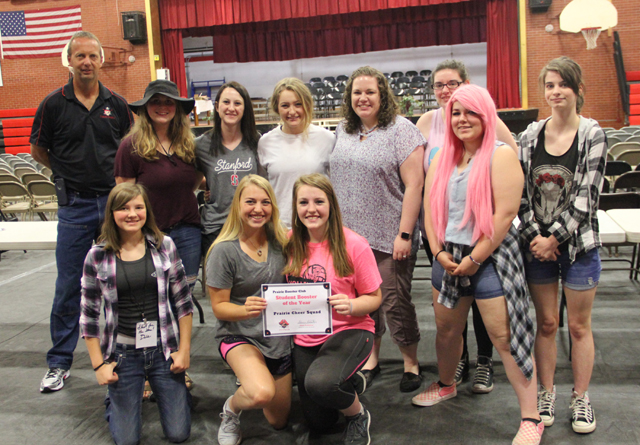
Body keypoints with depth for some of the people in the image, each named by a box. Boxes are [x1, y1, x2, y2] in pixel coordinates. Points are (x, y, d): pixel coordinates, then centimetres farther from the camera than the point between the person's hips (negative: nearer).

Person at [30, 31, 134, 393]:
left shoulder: (117, 104, 5)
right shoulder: (54, 104, -1)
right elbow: (38, 149, 10)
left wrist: (116, 175, 6)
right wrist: (70, 173, 7)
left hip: (114, 201, 2)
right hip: (75, 204, -2)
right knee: (69, 286, 2)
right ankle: (60, 362, 15)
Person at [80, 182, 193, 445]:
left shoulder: (164, 246, -4)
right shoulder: (98, 256, -6)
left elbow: (183, 302, 1)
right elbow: (88, 315, 1)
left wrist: (184, 350, -1)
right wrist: (98, 365, -1)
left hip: (163, 348, 1)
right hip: (122, 353, 0)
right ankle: (115, 397, 35)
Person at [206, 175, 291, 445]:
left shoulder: (280, 241, -4)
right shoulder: (224, 250, -17)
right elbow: (219, 306, -12)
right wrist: (245, 310, -32)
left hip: (279, 337, 5)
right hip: (239, 336, -5)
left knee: (278, 421, 15)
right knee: (262, 393, -35)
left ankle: (251, 380, 43)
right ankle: (232, 406, 0)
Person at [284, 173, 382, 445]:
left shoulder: (353, 245, -15)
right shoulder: (291, 242, -2)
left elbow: (374, 298, -7)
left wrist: (351, 305, -28)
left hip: (349, 330, -5)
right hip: (305, 338, 5)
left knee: (319, 383, -37)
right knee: (318, 423, 12)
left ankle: (358, 415, -3)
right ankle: (350, 383, 42)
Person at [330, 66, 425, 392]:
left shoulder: (401, 130, -7)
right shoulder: (343, 132, 12)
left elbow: (414, 184, -12)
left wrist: (404, 234, -17)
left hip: (388, 238, -5)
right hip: (349, 235, 5)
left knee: (395, 302, 2)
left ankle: (411, 362, 22)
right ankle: (370, 358, 31)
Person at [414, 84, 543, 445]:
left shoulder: (501, 155, -9)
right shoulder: (443, 158, 10)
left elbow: (506, 213, -16)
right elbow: (430, 208, 9)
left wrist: (475, 259, -15)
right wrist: (439, 253, -2)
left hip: (490, 257, -6)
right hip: (449, 257, 6)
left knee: (504, 336, -6)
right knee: (446, 329, 17)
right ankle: (446, 385, 43)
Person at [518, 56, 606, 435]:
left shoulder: (592, 135, -6)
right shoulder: (531, 136, 3)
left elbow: (586, 198, -11)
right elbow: (522, 192, 2)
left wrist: (554, 237, -13)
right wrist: (535, 236, -8)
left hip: (578, 244, -2)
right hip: (538, 245, 2)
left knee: (579, 326, 8)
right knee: (546, 323, 11)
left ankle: (581, 399, 23)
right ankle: (547, 395, 25)